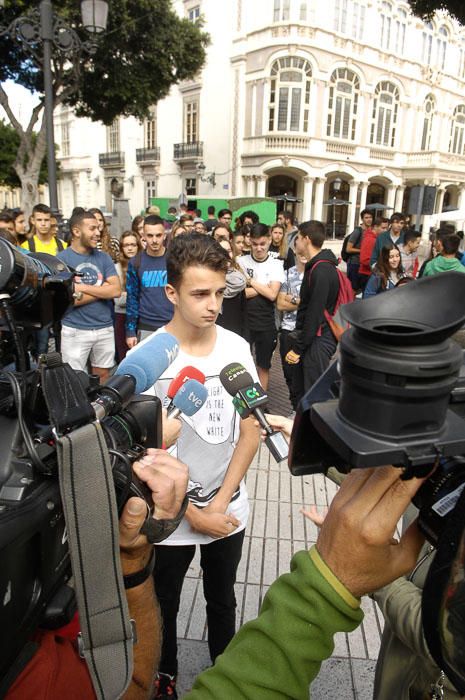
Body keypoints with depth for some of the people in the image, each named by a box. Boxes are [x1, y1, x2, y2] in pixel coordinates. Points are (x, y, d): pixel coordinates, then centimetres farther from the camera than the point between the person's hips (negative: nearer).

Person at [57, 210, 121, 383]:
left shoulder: (103, 257, 6)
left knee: (103, 375, 16)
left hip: (105, 328, 4)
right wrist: (102, 289, -11)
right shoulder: (61, 259, -6)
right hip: (75, 330, -4)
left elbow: (116, 290, -5)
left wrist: (83, 287, -13)